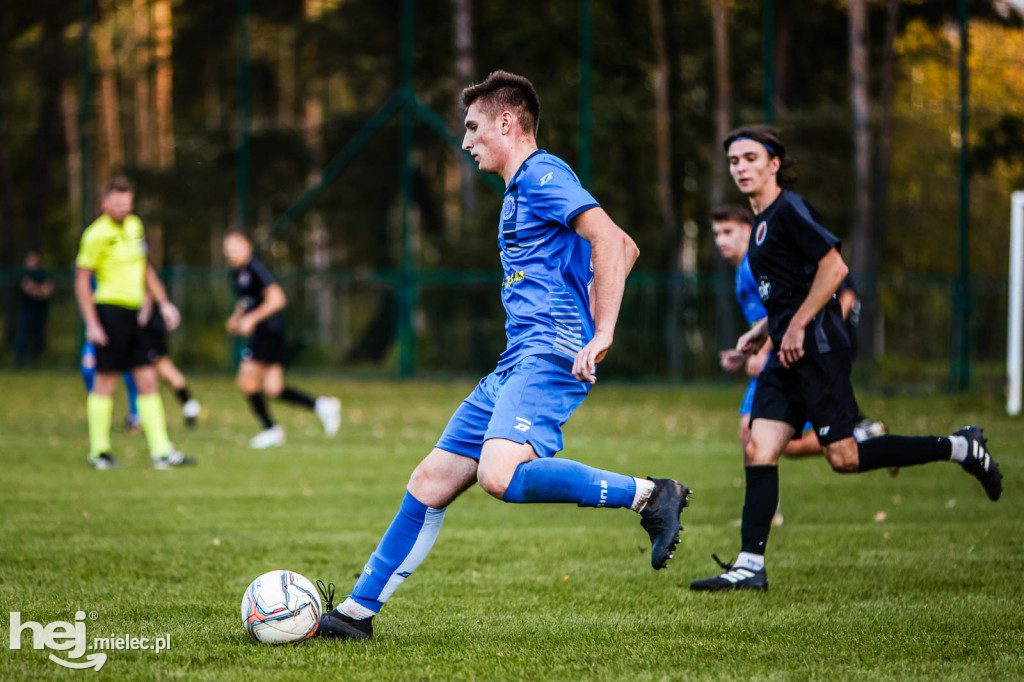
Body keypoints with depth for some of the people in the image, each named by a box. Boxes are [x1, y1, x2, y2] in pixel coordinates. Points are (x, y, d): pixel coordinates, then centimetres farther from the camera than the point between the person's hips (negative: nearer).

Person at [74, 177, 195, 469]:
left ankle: (161, 451, 4)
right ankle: (99, 451, 6)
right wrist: (91, 324, -15)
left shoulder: (134, 226, 13)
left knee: (147, 380, 4)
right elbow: (82, 281, -9)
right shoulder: (97, 234, -9)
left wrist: (163, 303, 19)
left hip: (133, 314, 8)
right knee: (106, 380, -3)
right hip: (110, 310, -8)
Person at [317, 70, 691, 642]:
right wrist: (590, 324, 23)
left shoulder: (544, 175, -6)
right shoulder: (520, 189, 25)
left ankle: (650, 495, -22)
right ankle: (358, 612, 13)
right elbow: (625, 250, 32)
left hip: (550, 357, -10)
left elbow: (611, 241, -21)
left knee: (501, 476, -31)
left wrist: (601, 335, -25)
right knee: (430, 482, 8)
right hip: (517, 364, 10)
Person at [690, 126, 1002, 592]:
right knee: (758, 452, -2)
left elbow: (834, 268, -17)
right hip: (789, 357, 9)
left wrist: (796, 326, -17)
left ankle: (959, 449, 3)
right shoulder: (763, 222, 19)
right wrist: (764, 328, 20)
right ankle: (750, 566, -5)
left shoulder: (789, 210, -9)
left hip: (817, 347, -9)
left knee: (844, 458, -8)